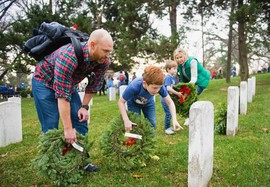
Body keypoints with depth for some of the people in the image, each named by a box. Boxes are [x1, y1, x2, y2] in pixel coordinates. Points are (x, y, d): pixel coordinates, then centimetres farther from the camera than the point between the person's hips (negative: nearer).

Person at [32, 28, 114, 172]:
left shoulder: (104, 61, -20)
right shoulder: (68, 56, -41)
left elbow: (94, 85, -3)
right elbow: (62, 95, -39)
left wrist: (84, 106, -5)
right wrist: (68, 129, -35)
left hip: (68, 83, 6)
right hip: (44, 81, -6)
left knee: (81, 121, 0)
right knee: (51, 127, -7)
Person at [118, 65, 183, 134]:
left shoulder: (159, 86, -36)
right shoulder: (133, 87, -43)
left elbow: (170, 102, -24)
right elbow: (121, 102, -27)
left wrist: (174, 120, -38)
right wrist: (126, 120, -36)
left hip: (149, 103, 3)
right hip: (133, 103, -2)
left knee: (152, 125, -4)